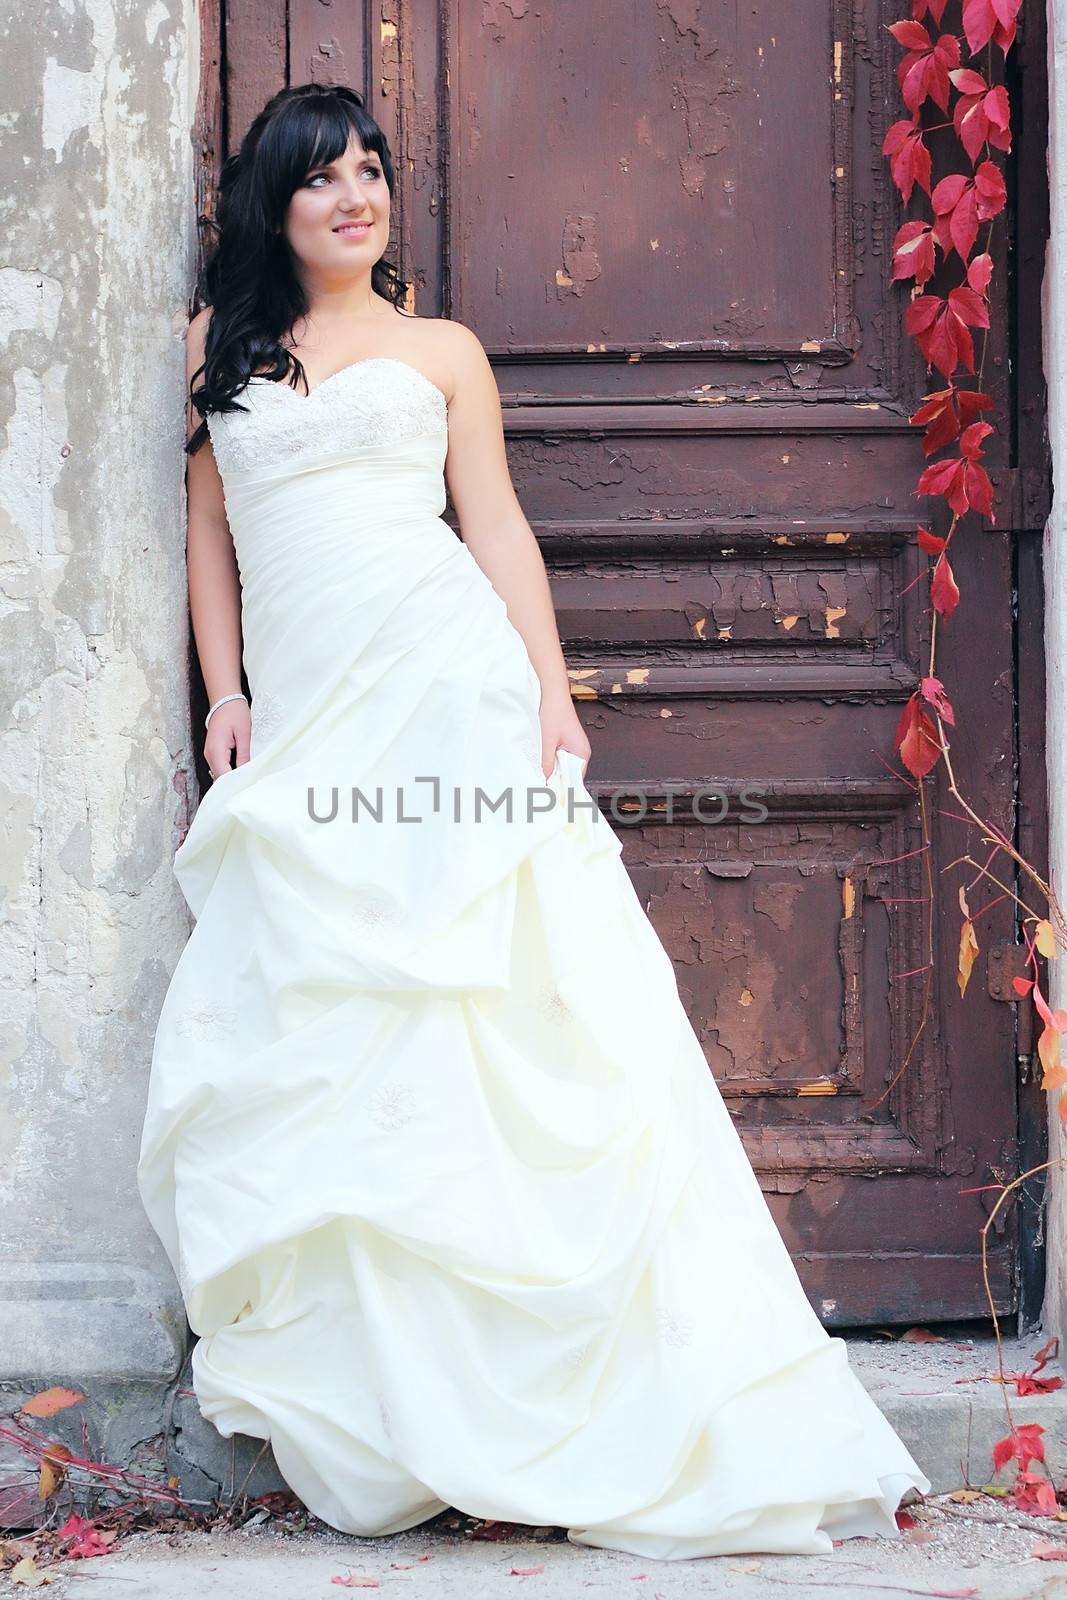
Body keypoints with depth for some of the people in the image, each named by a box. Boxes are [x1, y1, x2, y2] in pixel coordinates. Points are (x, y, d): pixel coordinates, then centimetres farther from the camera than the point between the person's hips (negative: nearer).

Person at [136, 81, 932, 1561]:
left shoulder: (440, 351, 13)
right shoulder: (221, 345, 19)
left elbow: (498, 525, 7)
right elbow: (209, 533, 19)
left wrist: (553, 697, -4)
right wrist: (226, 695, 7)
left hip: (446, 685, -2)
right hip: (303, 717, 2)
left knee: (496, 1016, -10)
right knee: (306, 1033, -4)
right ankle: (369, 1415, 2)